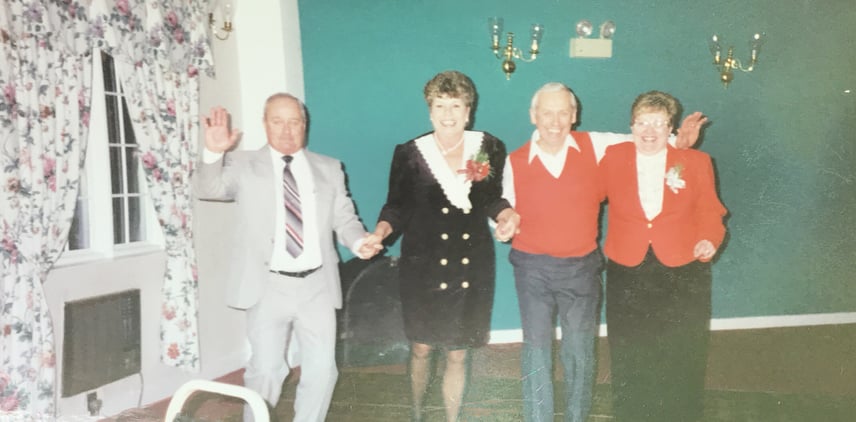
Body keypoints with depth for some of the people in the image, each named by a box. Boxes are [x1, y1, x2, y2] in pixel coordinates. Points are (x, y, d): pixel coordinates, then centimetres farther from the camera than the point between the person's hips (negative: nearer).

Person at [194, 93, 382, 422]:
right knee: (265, 370, 3)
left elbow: (344, 218, 9)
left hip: (317, 286, 3)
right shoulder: (243, 165, 5)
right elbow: (209, 189, -8)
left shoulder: (330, 168, 11)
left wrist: (359, 241, -13)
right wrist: (214, 152, -27)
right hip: (268, 286, -2)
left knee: (322, 370, 8)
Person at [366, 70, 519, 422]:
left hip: (472, 268, 1)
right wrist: (382, 230, -21)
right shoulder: (409, 154, -6)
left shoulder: (489, 148, -1)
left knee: (458, 354, 10)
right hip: (422, 266, -1)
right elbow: (397, 207, -2)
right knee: (421, 348, 11)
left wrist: (506, 216, -12)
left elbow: (493, 199, 9)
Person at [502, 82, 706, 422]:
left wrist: (677, 141, -12)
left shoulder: (594, 145, -6)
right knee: (537, 350, 10)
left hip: (581, 267, 1)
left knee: (580, 350, 15)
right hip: (533, 268, -1)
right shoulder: (516, 161, -5)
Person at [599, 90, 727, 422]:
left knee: (681, 363, 8)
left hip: (683, 273, 0)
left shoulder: (695, 162, 1)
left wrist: (709, 240, -13)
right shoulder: (612, 158, 1)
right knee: (629, 361, 10)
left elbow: (709, 213, 4)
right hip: (627, 273, 1)